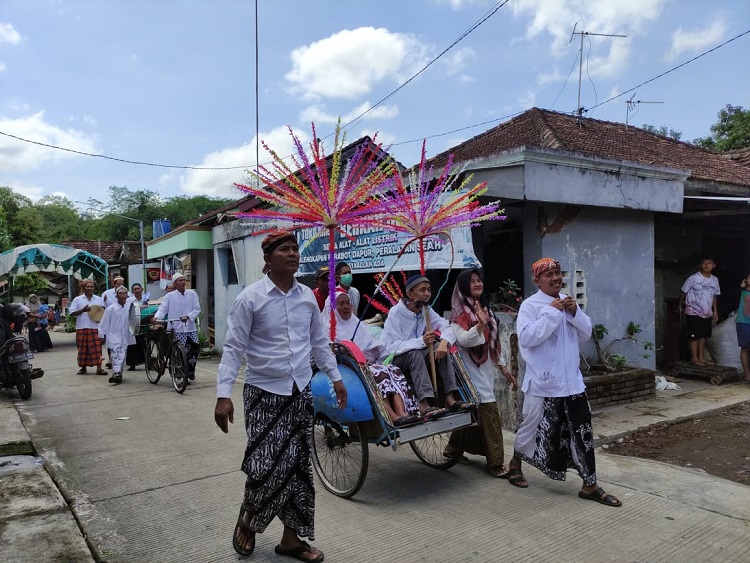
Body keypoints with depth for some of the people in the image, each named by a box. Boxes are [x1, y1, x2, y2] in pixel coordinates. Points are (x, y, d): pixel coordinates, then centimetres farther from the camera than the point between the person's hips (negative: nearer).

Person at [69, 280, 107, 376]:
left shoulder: (99, 299, 12)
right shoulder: (77, 300, 7)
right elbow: (72, 313, 2)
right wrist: (83, 310, -14)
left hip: (95, 327, 0)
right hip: (82, 327, 0)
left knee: (97, 348, -6)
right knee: (83, 348, 5)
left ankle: (99, 368, -8)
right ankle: (83, 367, 18)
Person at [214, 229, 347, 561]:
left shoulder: (308, 296, 4)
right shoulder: (250, 298, -10)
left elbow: (319, 342, 15)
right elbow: (234, 348, -10)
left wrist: (335, 377, 16)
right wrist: (223, 394, -16)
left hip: (301, 392, 5)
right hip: (263, 393, -5)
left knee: (298, 467, 9)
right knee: (267, 467, -6)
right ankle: (247, 520, 26)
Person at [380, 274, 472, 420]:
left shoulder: (427, 310, 2)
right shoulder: (396, 312, -17)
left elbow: (447, 327, -7)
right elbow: (392, 347, -24)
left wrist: (444, 341, -30)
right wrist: (420, 341, -37)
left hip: (417, 356, 5)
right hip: (394, 360, -5)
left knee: (440, 347, -21)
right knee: (415, 353, -35)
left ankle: (450, 398, -26)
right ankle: (425, 405, -45)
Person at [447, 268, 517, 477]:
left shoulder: (485, 308, 14)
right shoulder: (460, 311, -9)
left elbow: (494, 343, 18)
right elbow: (462, 340, -21)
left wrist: (502, 367, 17)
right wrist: (480, 325, -35)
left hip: (486, 370, 8)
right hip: (472, 371, -8)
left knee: (472, 414, 11)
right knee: (490, 415, -9)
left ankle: (454, 448, 28)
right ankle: (495, 462, 1)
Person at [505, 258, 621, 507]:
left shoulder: (567, 301, 8)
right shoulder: (530, 305, -13)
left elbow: (586, 333, 9)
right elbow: (526, 337, -26)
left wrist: (575, 312, -9)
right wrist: (551, 312, -22)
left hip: (572, 381, 6)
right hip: (542, 383, -5)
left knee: (582, 431, 6)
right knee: (531, 427, 12)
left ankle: (590, 485, 17)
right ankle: (515, 463, 38)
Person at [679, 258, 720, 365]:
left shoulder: (715, 280, 5)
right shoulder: (693, 278, -12)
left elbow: (714, 296, 14)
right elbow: (683, 291, -4)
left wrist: (715, 311, 13)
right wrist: (679, 306, -2)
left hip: (707, 313, 5)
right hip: (693, 312, -5)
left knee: (703, 336, 10)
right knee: (694, 336, -1)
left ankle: (701, 357, 19)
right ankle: (694, 358, 6)